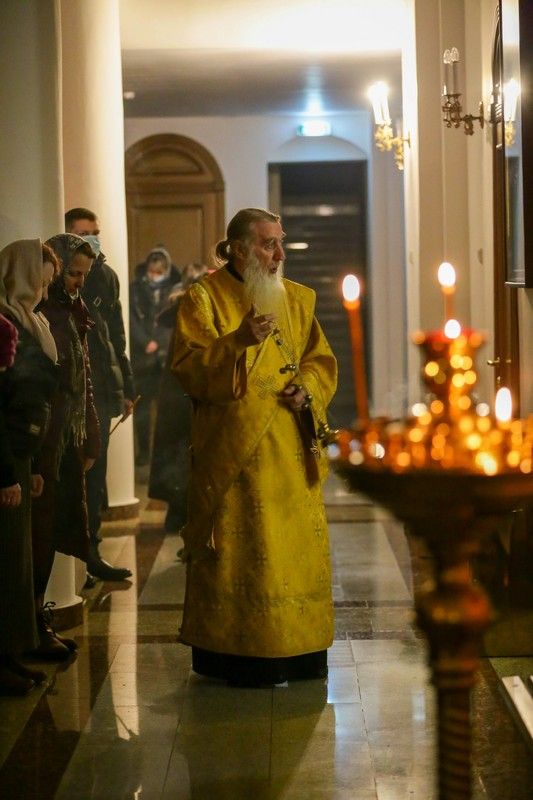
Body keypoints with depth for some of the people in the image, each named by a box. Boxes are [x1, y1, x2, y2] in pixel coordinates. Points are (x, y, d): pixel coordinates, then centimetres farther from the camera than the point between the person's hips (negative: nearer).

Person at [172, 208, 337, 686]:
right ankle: (236, 654, 5)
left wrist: (308, 389, -5)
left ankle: (298, 648, 17)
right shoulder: (204, 298, -2)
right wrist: (239, 341, -25)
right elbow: (189, 366, -11)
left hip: (290, 448, 5)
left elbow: (321, 359, 16)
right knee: (239, 550, -5)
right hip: (234, 449, -5)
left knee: (298, 545, 7)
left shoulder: (297, 299, 15)